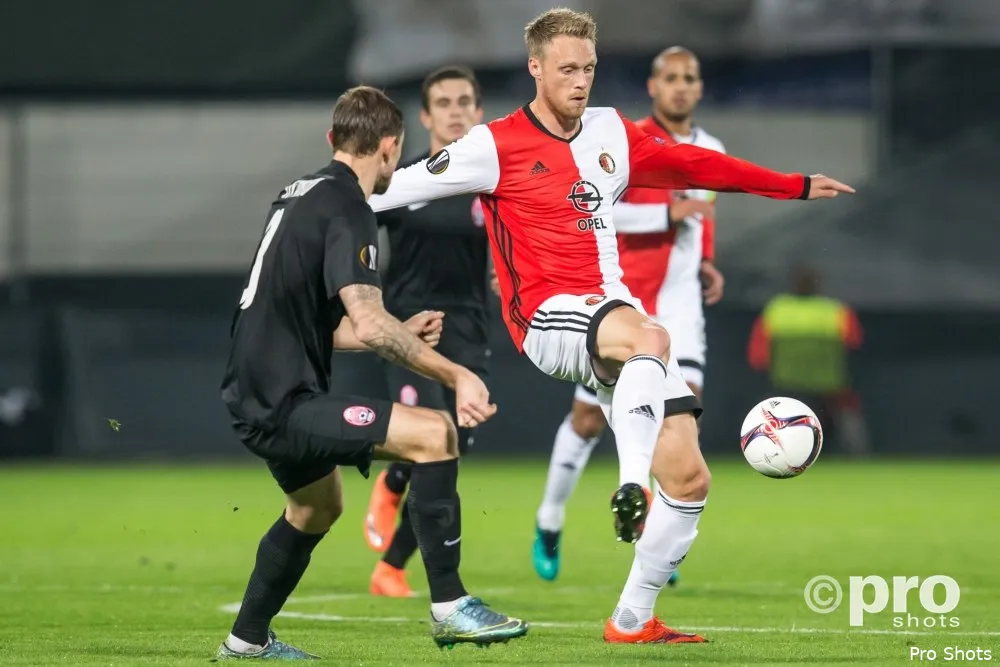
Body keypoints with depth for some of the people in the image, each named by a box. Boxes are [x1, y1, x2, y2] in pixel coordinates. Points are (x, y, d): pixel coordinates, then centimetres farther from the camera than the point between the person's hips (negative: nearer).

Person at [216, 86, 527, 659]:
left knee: (319, 505, 33)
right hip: (283, 404, -10)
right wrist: (455, 374, -27)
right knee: (435, 434, -18)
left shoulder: (301, 194, 14)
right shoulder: (347, 209, -15)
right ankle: (449, 607, -16)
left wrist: (405, 333, 30)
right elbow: (369, 323, -28)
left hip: (258, 394, 10)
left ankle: (248, 640, 46)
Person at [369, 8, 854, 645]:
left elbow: (692, 164, 24)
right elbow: (404, 184, -1)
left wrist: (795, 186, 27)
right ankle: (631, 486, -46)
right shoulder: (497, 146, -3)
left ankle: (633, 620, 9)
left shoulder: (613, 133, 14)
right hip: (550, 319, -6)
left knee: (689, 477, -4)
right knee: (650, 336, -41)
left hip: (617, 311, 6)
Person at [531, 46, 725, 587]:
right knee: (589, 418, 4)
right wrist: (669, 212, -24)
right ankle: (549, 521, 26)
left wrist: (706, 264, 11)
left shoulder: (712, 152, 11)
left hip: (680, 300, 4)